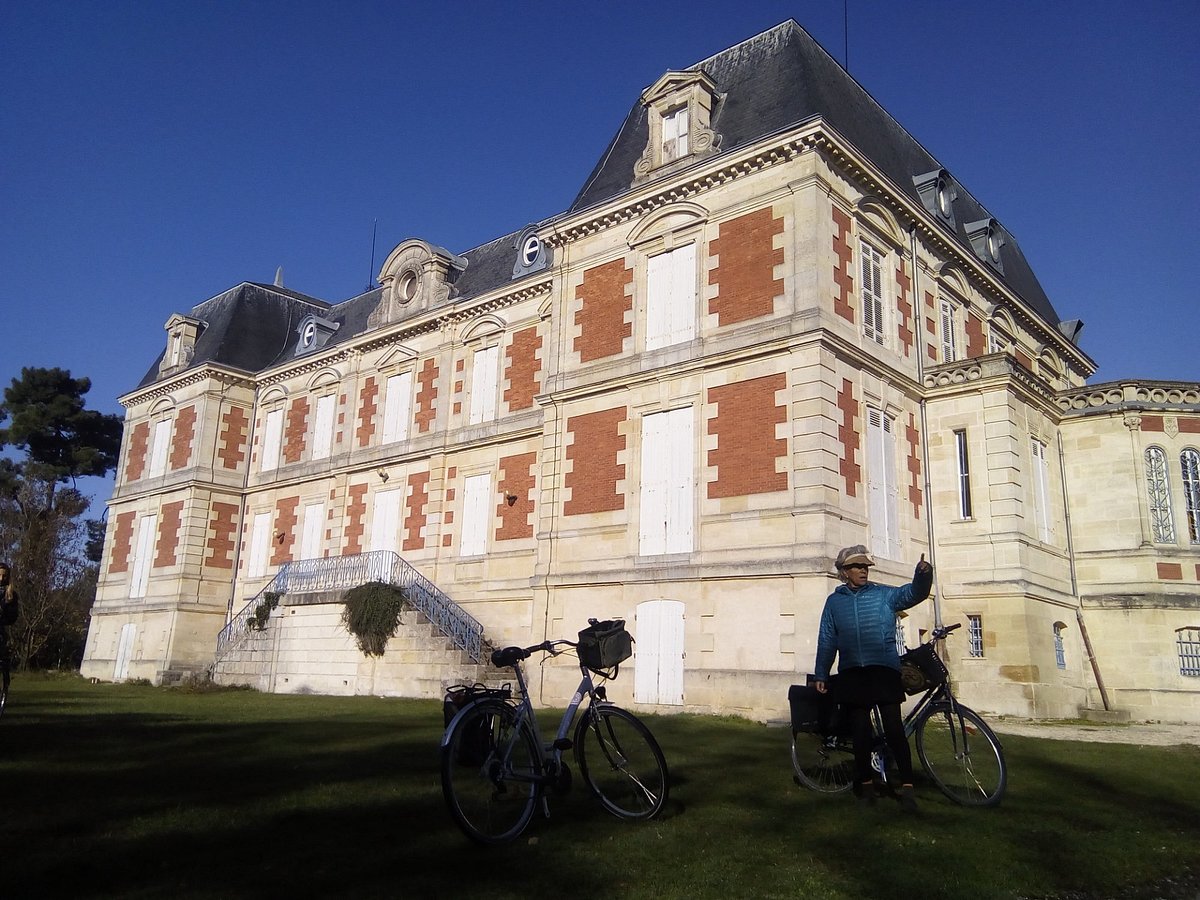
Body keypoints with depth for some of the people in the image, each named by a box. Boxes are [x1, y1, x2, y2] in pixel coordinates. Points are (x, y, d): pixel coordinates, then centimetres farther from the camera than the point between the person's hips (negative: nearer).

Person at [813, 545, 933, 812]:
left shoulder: (884, 594, 7)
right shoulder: (834, 601, 10)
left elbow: (913, 593, -8)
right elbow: (826, 640, 12)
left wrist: (923, 575, -29)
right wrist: (820, 675, 11)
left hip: (884, 669, -2)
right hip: (851, 673, 2)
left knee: (894, 727, -8)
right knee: (860, 730, 7)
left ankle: (906, 786, -2)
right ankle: (866, 783, 20)